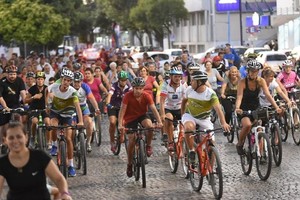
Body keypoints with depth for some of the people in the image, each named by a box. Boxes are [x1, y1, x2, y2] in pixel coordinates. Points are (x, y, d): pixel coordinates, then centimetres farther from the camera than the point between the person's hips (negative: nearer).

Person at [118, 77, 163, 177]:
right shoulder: (128, 96, -23)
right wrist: (120, 125, -36)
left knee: (149, 125, -33)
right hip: (130, 118, -1)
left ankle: (148, 146, -7)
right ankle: (129, 164, 7)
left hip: (142, 115, 1)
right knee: (131, 140, -10)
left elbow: (154, 109, -23)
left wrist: (159, 122, -37)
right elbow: (122, 110, -25)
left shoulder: (146, 96, -18)